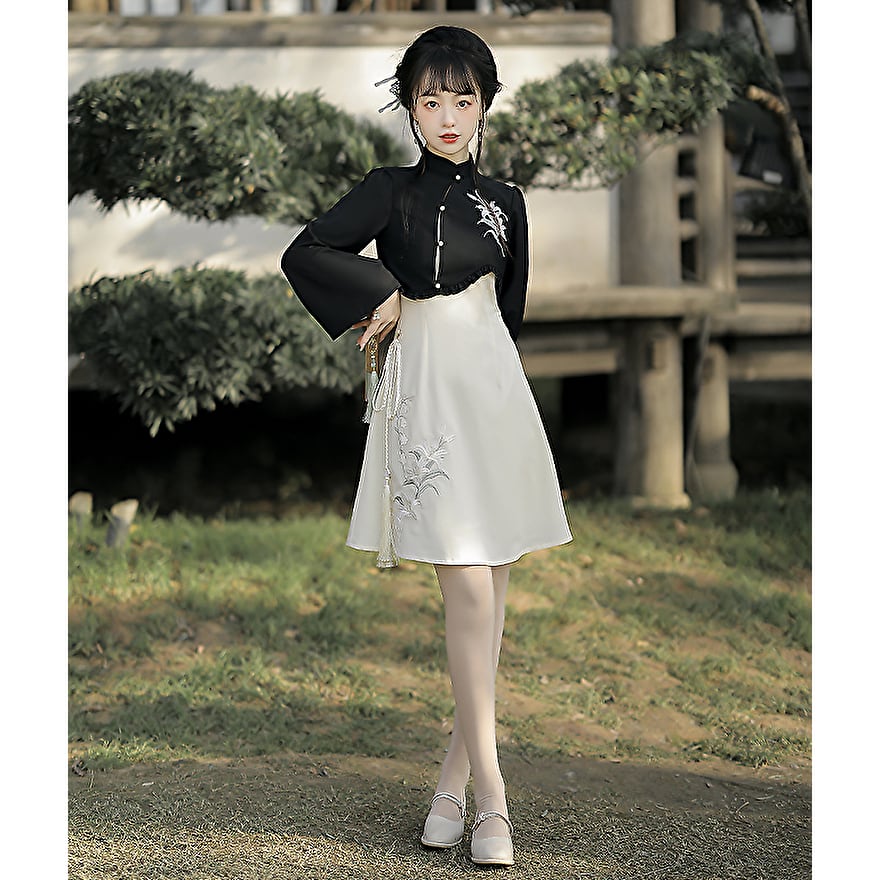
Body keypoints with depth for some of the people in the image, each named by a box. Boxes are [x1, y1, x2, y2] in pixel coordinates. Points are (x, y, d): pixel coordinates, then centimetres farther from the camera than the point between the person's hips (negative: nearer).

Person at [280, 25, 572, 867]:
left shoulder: (503, 202, 12)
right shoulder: (390, 191, 1)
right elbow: (302, 255, -5)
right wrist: (377, 296, -4)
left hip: (495, 388, 5)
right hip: (425, 395, -4)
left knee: (489, 592, 3)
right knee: (469, 591, -11)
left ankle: (454, 774, 13)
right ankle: (489, 796, -9)